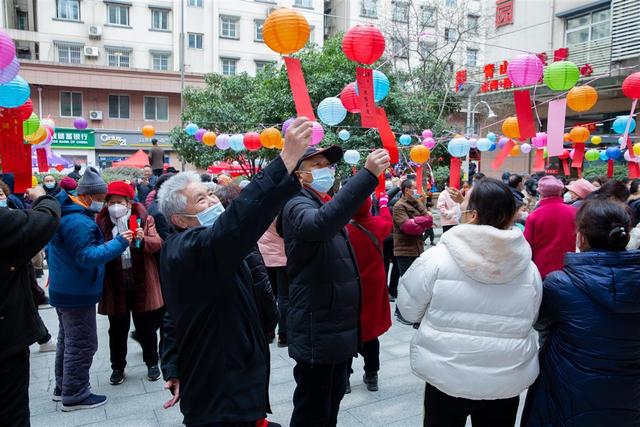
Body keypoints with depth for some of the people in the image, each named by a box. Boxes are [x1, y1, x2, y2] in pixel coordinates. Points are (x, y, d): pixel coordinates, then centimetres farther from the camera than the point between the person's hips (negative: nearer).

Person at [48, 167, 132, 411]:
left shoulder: (66, 212, 10)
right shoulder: (78, 221, -25)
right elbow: (88, 256, -28)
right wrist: (119, 243, -28)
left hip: (66, 290, 11)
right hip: (77, 293, -11)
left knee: (68, 340, 21)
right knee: (82, 344, -1)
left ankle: (63, 387, 33)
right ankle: (75, 395, 10)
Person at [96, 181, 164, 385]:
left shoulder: (143, 219, -3)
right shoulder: (101, 222, 1)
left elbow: (157, 244, -9)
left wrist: (143, 239, -28)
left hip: (142, 283, -1)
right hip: (115, 285, 1)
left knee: (146, 327, 12)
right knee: (117, 330, 14)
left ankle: (152, 363, 31)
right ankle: (118, 367, 32)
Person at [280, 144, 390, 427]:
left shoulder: (325, 204, 15)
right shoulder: (297, 206, -17)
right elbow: (319, 224, -42)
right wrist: (368, 175, -46)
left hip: (338, 329, 10)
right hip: (317, 334, -9)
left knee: (332, 402, 23)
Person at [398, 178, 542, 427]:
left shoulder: (437, 258, -17)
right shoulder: (529, 268, -5)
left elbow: (409, 309, -6)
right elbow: (531, 320, 9)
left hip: (447, 376, -2)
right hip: (508, 380, 3)